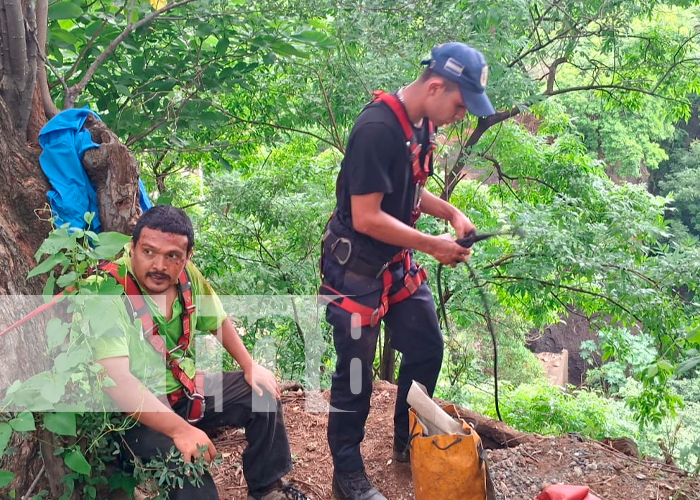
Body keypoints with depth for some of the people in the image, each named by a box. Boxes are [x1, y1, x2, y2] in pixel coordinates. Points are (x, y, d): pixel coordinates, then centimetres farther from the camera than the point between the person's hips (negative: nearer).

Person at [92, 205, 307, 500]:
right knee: (182, 458, -32)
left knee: (263, 393, 5)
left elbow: (218, 321, 13)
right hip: (136, 412, -7)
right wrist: (180, 430, -39)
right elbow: (116, 380, -37)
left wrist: (250, 367, 4)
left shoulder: (187, 276, -7)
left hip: (186, 388, 7)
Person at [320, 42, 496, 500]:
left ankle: (407, 442, 38)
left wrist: (452, 213, 1)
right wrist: (433, 246, -19)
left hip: (397, 263, 9)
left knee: (427, 348, 17)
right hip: (355, 269, -9)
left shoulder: (421, 125, 2)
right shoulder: (376, 130, -26)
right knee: (356, 374, 2)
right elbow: (366, 218, -27)